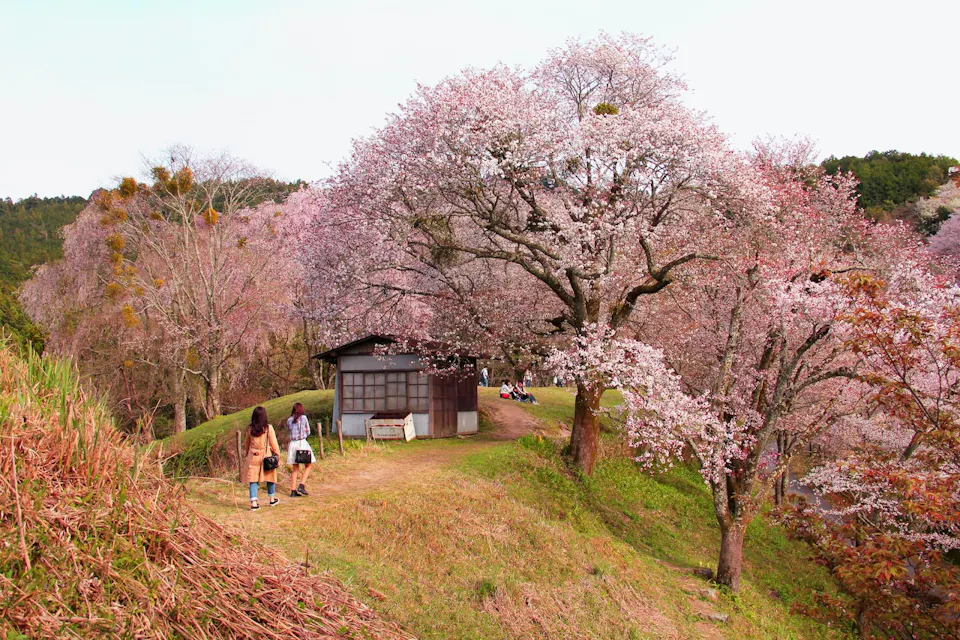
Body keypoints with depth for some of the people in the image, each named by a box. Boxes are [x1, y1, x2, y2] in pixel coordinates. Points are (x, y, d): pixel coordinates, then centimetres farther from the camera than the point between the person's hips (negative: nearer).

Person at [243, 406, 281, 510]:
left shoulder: (250, 429, 0)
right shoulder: (268, 428, -9)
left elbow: (247, 444, 11)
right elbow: (273, 443, -5)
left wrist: (247, 455, 24)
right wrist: (277, 455, 5)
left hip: (253, 457, 2)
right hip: (266, 456, -2)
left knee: (253, 480, 2)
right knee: (270, 477, 15)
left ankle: (253, 503, -6)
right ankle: (272, 499, 29)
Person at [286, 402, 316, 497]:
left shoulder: (289, 420, 8)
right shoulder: (303, 418, -1)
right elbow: (308, 433, 4)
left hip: (292, 444, 4)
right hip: (302, 443, -4)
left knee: (295, 469, 10)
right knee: (308, 466, 8)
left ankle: (293, 491, 7)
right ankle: (301, 486, -6)